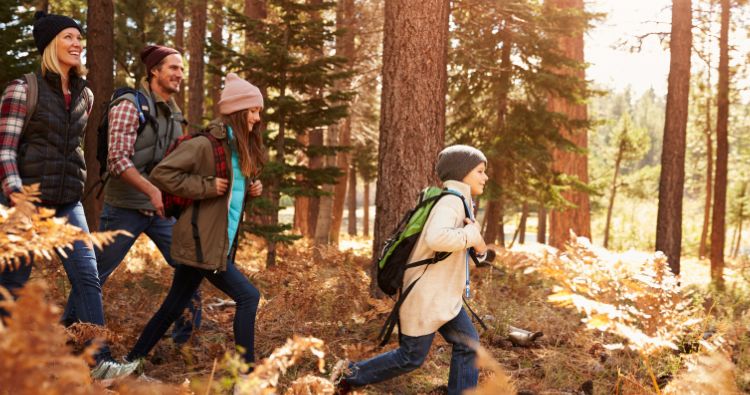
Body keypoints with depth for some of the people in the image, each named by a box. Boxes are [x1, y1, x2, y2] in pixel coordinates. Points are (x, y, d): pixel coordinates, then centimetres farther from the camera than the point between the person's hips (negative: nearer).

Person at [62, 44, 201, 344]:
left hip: (161, 209, 7)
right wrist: (152, 191, -31)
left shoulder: (174, 113, 10)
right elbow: (118, 160, -21)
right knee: (95, 274, 4)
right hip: (125, 208, -6)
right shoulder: (129, 106, -12)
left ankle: (185, 337, 14)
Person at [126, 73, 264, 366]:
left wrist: (250, 189, 5)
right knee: (248, 297, -7)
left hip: (219, 243, 9)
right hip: (203, 243, -9)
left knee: (173, 307, 14)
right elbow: (161, 173, -19)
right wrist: (206, 187, -20)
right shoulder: (205, 145, -15)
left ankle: (132, 361, 25)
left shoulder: (240, 149, 13)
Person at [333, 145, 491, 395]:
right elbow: (436, 238, -39)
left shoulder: (457, 201, 13)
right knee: (411, 358, 3)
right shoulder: (451, 201, -20)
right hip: (426, 297, -10)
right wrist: (472, 236, -26)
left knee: (467, 344, 6)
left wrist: (479, 247, -6)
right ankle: (351, 375, 18)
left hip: (444, 297, 10)